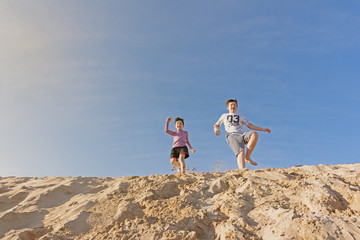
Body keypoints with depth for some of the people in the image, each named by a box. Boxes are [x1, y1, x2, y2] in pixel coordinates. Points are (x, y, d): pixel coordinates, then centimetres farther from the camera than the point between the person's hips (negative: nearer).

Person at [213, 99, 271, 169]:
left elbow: (250, 126, 30)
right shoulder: (224, 116, 29)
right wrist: (216, 129, 0)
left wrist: (263, 129, 20)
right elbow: (216, 125, 25)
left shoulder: (241, 116, 33)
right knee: (241, 151, -31)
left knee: (255, 134, -32)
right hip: (232, 136, -2)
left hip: (242, 134, 3)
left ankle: (247, 157, -23)